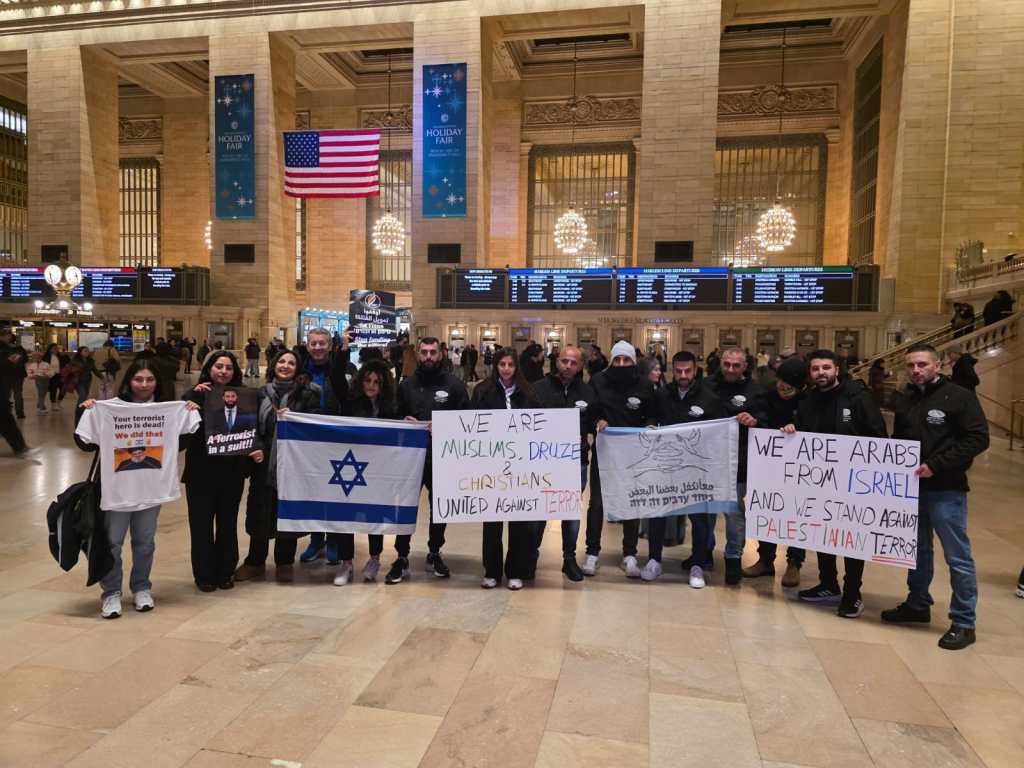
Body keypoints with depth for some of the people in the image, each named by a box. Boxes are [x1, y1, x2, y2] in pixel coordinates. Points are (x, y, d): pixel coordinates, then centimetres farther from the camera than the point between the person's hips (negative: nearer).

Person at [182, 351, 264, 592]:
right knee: (202, 523, 5)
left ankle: (225, 572, 24)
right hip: (201, 471, -2)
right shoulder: (195, 395, -3)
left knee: (228, 522, 11)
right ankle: (204, 574, 19)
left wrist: (256, 449, -9)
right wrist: (195, 397, -25)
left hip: (232, 470, 2)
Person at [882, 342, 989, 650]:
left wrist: (936, 465, -19)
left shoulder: (958, 396, -7)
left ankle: (964, 623, 11)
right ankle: (917, 605, 31)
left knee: (957, 556, 1)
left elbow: (978, 438, -13)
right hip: (911, 487, 6)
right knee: (918, 550, 17)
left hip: (946, 489, -6)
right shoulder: (903, 400, 10)